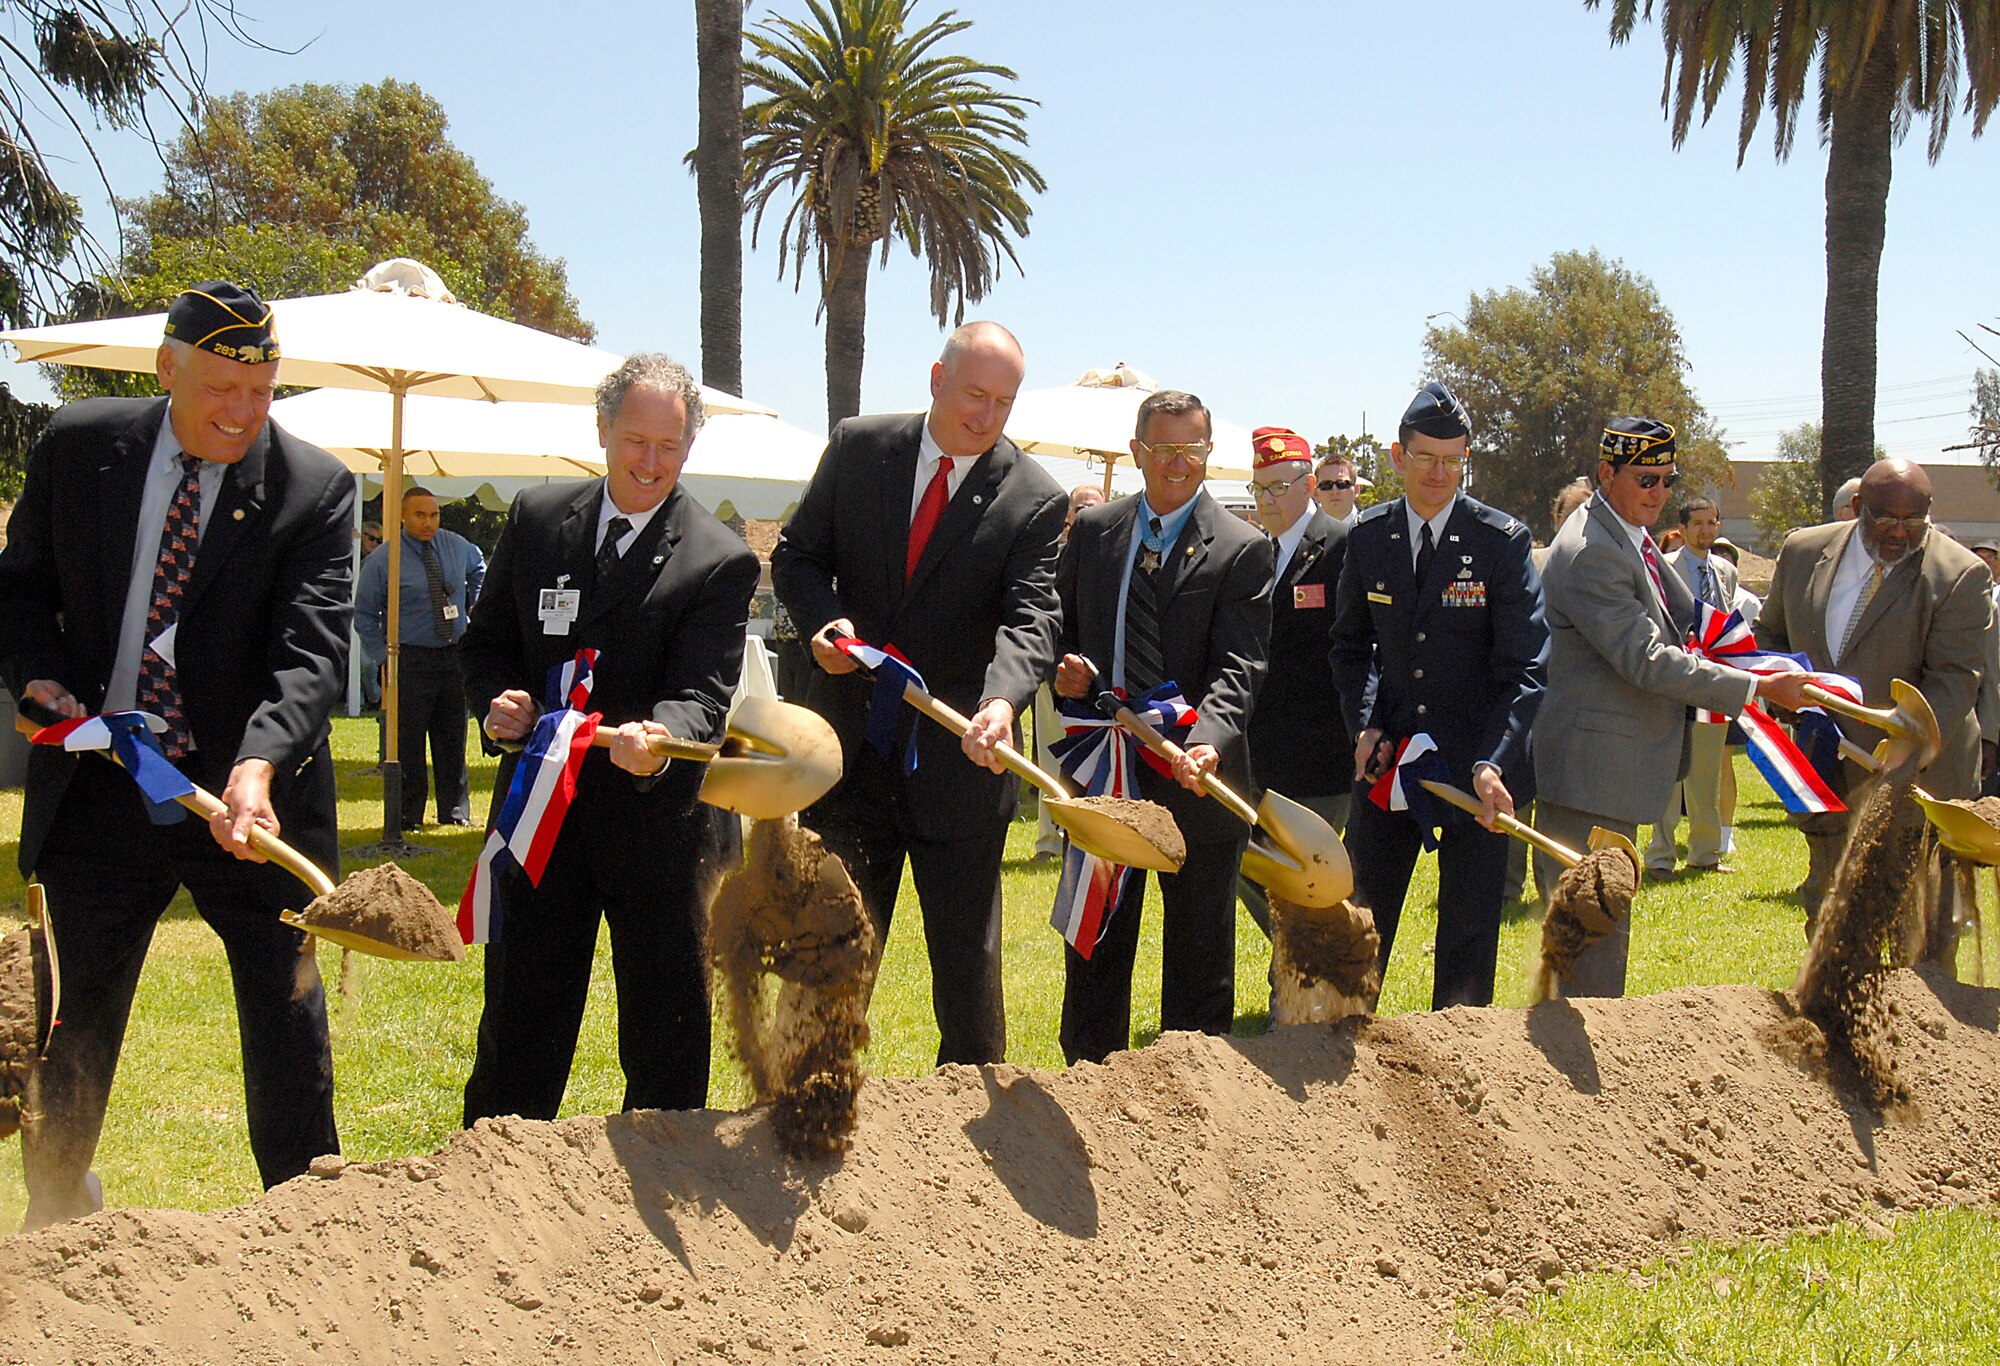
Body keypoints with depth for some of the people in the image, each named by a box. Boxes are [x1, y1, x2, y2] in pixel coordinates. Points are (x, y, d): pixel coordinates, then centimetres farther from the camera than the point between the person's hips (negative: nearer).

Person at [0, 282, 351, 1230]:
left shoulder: (315, 491, -10)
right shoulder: (79, 446, -1)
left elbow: (312, 655, -19)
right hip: (99, 785, 2)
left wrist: (258, 766, -36)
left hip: (248, 793, -2)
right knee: (77, 1013, 15)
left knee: (285, 1011, 5)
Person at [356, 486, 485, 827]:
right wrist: (383, 656, -7)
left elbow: (479, 569, 29)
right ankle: (407, 818, 3)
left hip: (455, 656, 4)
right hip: (410, 661, -4)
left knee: (453, 739, 11)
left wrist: (473, 610, 19)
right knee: (408, 743, -4)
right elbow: (364, 614, 0)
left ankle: (455, 813, 19)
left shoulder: (457, 546, 5)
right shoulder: (382, 559, -8)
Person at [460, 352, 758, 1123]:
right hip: (540, 812, 3)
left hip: (656, 822, -3)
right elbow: (486, 642, 12)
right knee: (518, 1018, 12)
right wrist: (497, 700, -10)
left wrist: (656, 737, -38)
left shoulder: (720, 561, -8)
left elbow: (703, 694, -16)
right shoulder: (537, 518, 5)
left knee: (667, 1036, 6)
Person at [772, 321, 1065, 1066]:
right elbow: (797, 556, 8)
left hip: (959, 756, -2)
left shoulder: (1034, 500, -7)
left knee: (968, 958, 5)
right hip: (850, 748, 2)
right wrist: (824, 620, -14)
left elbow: (1030, 620, -18)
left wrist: (1002, 702, -38)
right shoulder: (859, 448, 1)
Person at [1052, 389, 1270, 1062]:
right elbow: (1062, 624, 18)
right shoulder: (1093, 530, 7)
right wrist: (1065, 667, -6)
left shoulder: (1242, 548, -6)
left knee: (1200, 953, 7)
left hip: (1196, 777, -3)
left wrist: (1208, 740, -33)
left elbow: (1237, 668, -15)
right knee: (1095, 941, 13)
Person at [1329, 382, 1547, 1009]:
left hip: (1478, 766, -3)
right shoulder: (1368, 536, 2)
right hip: (1388, 757, 3)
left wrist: (1491, 764, -26)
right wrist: (1365, 725, -1)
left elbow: (1526, 668, -14)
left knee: (1469, 933, 5)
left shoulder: (1503, 540, -10)